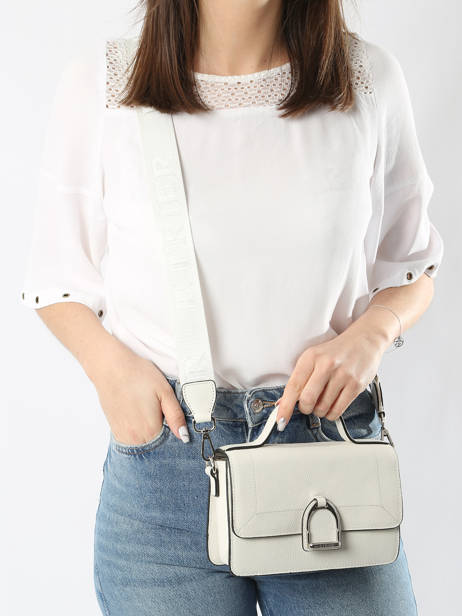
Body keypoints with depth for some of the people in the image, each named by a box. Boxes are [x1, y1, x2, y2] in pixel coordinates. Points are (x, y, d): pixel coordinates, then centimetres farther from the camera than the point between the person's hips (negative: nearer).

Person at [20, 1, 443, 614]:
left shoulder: (368, 76, 1)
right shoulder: (100, 80, -2)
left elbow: (410, 267, 12)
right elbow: (58, 277, 7)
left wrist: (368, 336, -9)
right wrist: (109, 363, -12)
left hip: (332, 446, 1)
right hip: (163, 453, 0)